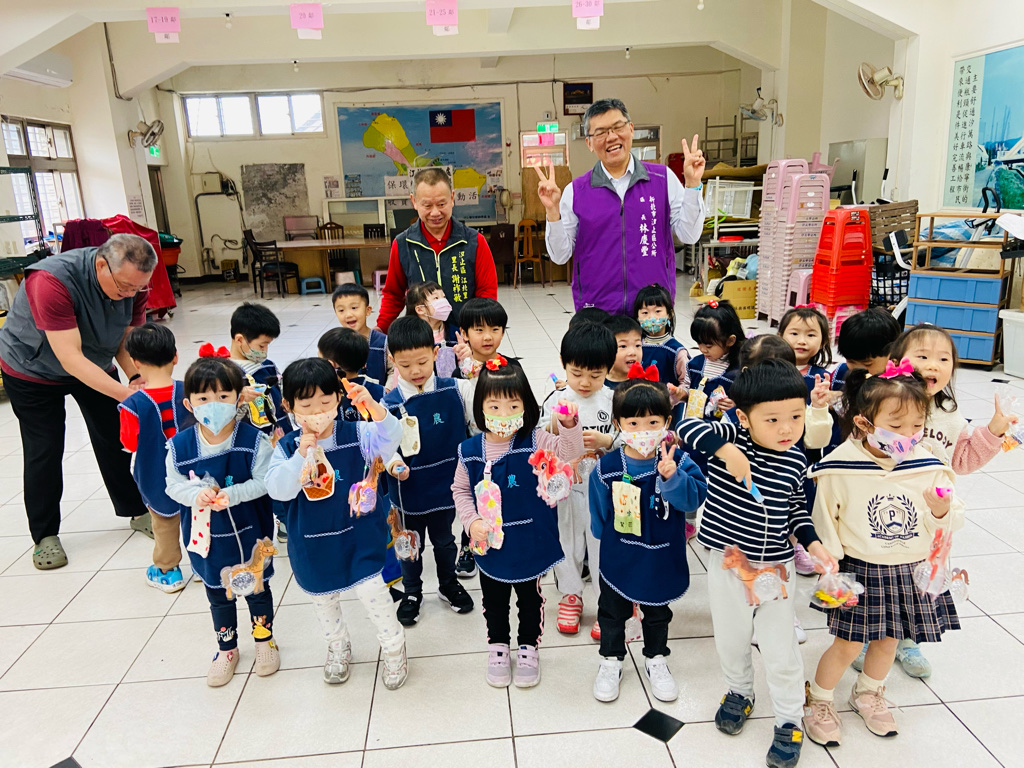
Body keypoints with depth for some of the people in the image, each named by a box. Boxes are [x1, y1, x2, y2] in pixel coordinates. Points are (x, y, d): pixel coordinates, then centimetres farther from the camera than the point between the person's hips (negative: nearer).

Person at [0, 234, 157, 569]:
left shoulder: (133, 283, -21)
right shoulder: (51, 281, -39)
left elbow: (127, 341, -13)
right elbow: (71, 359, -41)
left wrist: (138, 378, -33)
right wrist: (125, 393, -49)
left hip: (95, 363, 5)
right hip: (33, 370, -4)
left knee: (116, 438, 5)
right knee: (44, 452, -1)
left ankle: (136, 511, 23)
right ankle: (45, 535, 16)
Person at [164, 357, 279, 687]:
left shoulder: (253, 440, -20)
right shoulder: (180, 446, -13)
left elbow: (263, 482, -18)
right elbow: (174, 485, -4)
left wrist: (231, 494, -30)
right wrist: (197, 494, -23)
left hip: (250, 535, -2)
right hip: (207, 537, 3)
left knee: (257, 588, 17)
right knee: (218, 595, 21)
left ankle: (264, 640, 42)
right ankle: (227, 649, 43)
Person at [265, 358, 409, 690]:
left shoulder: (356, 434, -12)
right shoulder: (287, 447, -10)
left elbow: (389, 439, -29)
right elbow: (277, 490, -19)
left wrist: (374, 407, -47)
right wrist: (301, 455, -33)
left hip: (359, 534, -2)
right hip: (313, 541, 3)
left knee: (372, 590, -2)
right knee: (322, 597, 20)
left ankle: (393, 647, 25)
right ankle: (338, 646, 48)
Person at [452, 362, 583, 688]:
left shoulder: (534, 442, -15)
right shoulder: (470, 451, -11)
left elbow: (568, 452, -28)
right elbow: (461, 491, 1)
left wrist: (569, 426, -46)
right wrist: (471, 522, -12)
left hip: (529, 542, -1)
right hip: (490, 545, 1)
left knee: (530, 599, 19)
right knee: (494, 601, 21)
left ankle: (528, 648, 42)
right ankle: (498, 647, 45)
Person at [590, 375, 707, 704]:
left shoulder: (677, 462, -16)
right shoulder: (606, 468, -17)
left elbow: (694, 498, -30)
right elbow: (599, 517, -4)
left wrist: (671, 476, -44)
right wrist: (611, 541, 2)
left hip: (661, 562, 1)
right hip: (618, 560, 0)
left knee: (657, 613, 24)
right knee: (612, 612, 19)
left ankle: (656, 659, 48)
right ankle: (611, 660, 43)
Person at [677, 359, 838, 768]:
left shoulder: (795, 461, -6)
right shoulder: (731, 438, -16)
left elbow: (796, 507, 7)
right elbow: (688, 427, -29)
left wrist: (813, 544, -5)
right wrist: (724, 450, -39)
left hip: (776, 567, 1)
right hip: (728, 564, -1)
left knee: (780, 649, 12)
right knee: (731, 639, 20)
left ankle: (789, 720, 33)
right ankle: (739, 692, 48)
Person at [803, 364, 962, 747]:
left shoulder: (928, 467, -8)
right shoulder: (840, 468, -17)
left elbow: (951, 521, 2)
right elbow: (823, 522, -9)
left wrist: (943, 512, -21)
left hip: (912, 571, 4)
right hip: (859, 571, -4)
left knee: (888, 641, 20)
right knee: (848, 644, 4)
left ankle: (868, 694, 46)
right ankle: (818, 701, 29)